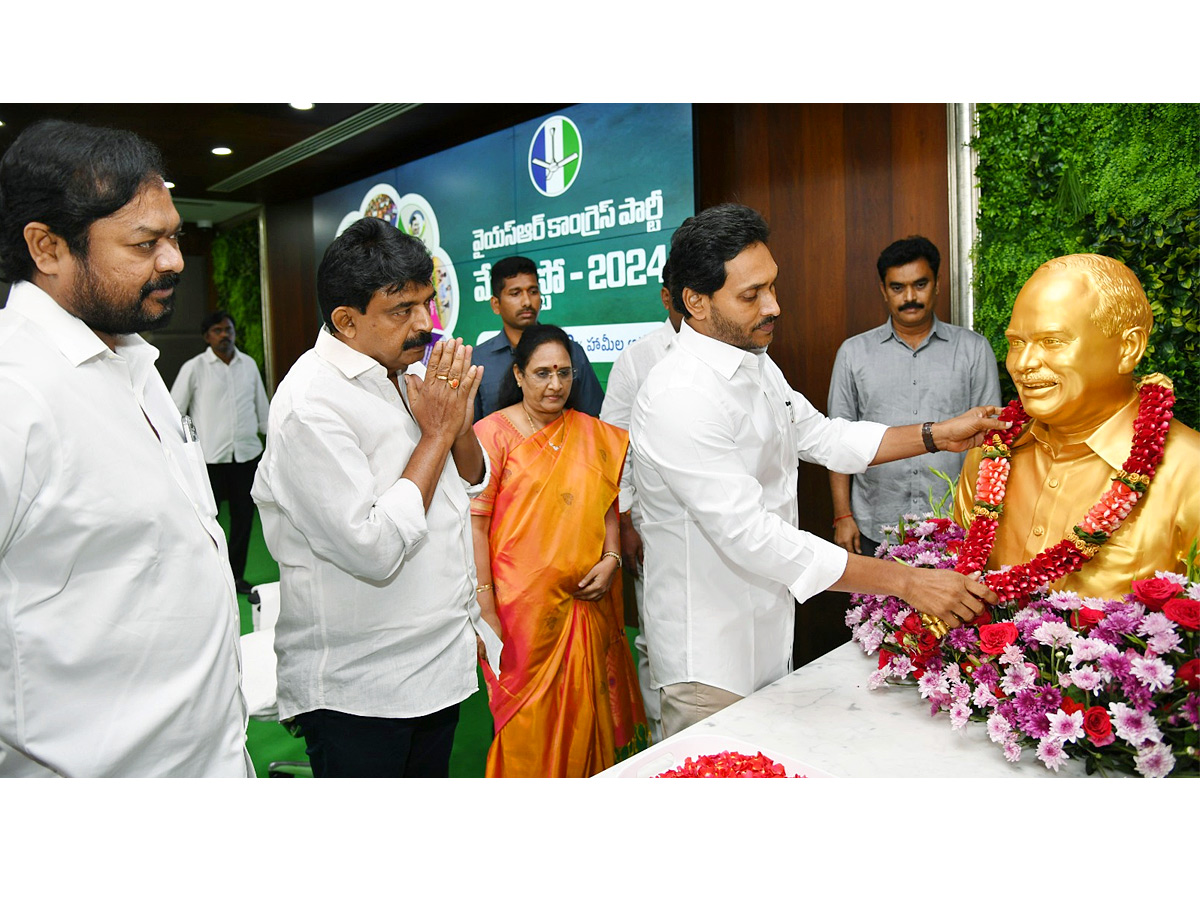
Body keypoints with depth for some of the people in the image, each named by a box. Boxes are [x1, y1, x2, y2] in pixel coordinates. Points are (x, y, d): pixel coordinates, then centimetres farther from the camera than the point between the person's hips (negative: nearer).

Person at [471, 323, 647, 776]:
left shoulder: (592, 434, 9)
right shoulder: (492, 433, -5)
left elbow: (607, 505, 13)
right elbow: (475, 522, -8)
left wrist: (611, 559, -3)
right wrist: (484, 602, -12)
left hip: (587, 599, 4)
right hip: (521, 601, -4)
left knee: (584, 709, 12)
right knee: (526, 717, 7)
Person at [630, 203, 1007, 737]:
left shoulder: (755, 364, 6)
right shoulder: (678, 397, -28)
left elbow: (822, 437, 15)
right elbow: (748, 534, -32)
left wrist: (937, 435, 3)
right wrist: (906, 581, -31)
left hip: (767, 633, 9)